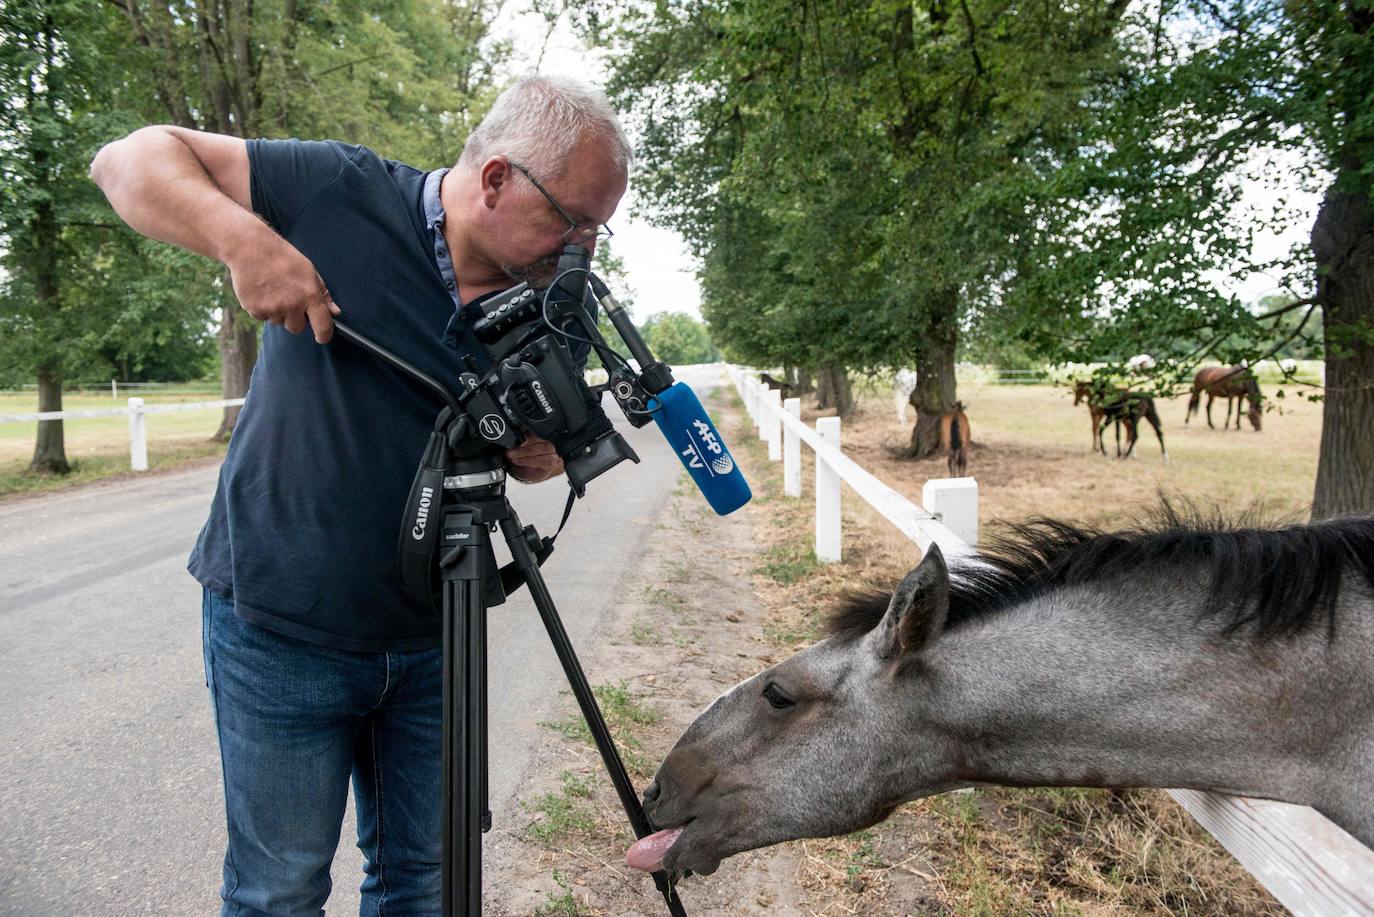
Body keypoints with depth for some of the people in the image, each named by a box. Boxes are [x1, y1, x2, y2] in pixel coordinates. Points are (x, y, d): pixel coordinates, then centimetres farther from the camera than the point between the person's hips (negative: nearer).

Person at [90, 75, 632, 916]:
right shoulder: (342, 193, -13)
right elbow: (131, 160, -7)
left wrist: (544, 451, -15)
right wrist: (244, 238, -26)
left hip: (430, 640, 4)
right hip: (281, 627, -3)